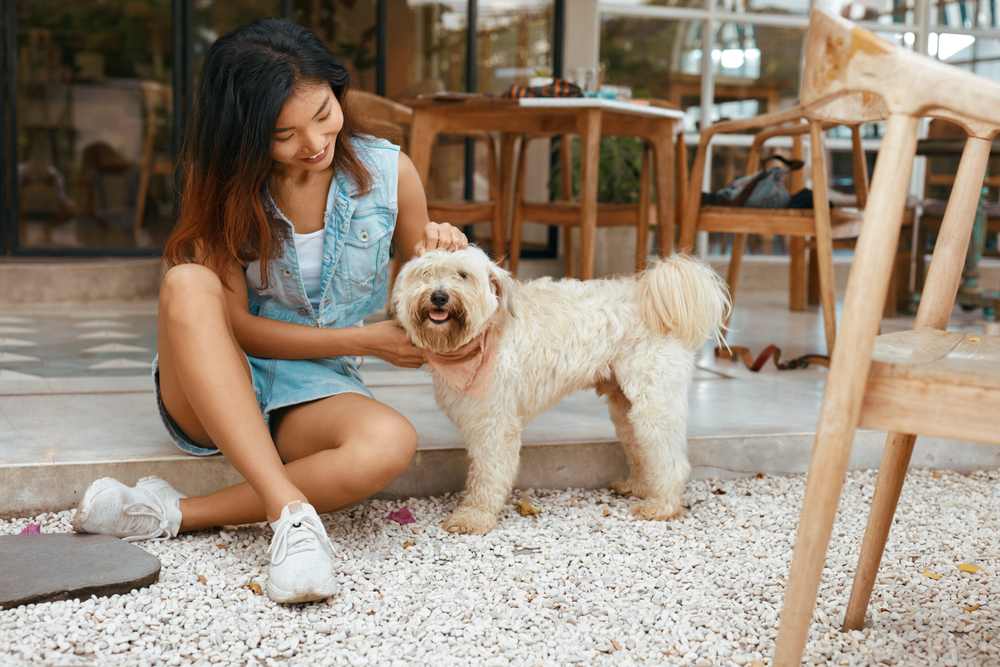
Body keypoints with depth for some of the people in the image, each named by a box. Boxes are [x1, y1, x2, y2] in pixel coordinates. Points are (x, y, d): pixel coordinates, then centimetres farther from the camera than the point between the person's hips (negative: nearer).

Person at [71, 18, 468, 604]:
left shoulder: (388, 171, -5)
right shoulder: (224, 184, -5)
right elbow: (235, 324, -8)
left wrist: (439, 256, -15)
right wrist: (364, 341, -15)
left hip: (315, 395, 0)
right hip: (212, 392, 0)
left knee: (391, 444, -35)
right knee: (188, 282, -33)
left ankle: (173, 514, -25)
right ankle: (290, 512, -39)